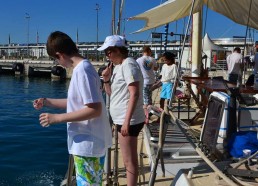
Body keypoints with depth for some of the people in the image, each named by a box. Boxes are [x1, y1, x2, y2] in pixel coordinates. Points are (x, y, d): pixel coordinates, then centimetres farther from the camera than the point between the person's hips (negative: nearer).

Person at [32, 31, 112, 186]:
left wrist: (57, 118, -21)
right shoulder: (84, 67, 8)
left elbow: (95, 109, -26)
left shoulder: (82, 70, -21)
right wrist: (47, 102, 15)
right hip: (90, 142, 9)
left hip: (87, 144, -9)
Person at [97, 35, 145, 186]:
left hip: (129, 121, -10)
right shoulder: (118, 67, 15)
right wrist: (107, 79, 1)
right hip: (122, 119, 10)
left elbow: (134, 94, -22)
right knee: (130, 160, 18)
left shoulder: (128, 65, -14)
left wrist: (127, 121, -25)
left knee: (129, 161, -1)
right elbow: (111, 93, 20)